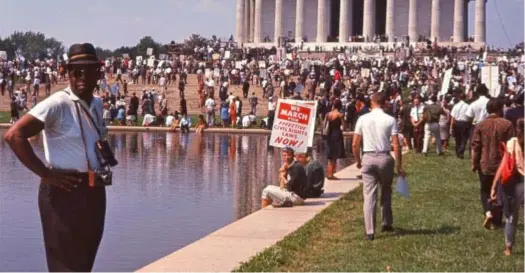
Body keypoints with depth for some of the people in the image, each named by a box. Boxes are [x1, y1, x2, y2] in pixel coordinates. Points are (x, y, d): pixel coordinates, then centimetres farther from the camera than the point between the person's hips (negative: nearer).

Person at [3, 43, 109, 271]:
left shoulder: (97, 104, 9)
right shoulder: (57, 104, -15)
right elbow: (14, 136, -24)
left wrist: (104, 157, 9)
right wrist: (46, 174, -21)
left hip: (94, 192, 8)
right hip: (64, 193, -8)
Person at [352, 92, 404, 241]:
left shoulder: (363, 119, -1)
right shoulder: (390, 120, -4)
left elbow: (355, 144, 0)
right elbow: (396, 145, -7)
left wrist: (358, 161, 15)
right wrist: (399, 165, 0)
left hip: (368, 158, 0)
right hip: (385, 158, 0)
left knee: (369, 195, 1)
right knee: (386, 192, 20)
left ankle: (370, 231, -2)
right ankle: (387, 223, 27)